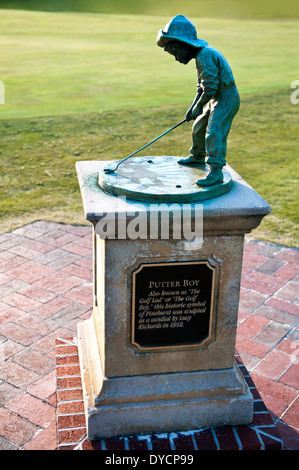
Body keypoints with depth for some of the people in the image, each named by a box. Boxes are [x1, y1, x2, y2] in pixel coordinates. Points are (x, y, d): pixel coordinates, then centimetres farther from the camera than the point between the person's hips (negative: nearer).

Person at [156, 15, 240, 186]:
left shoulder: (205, 56, -24)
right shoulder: (201, 54, 10)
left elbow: (210, 88, -25)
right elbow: (202, 85, 16)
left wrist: (199, 106, -12)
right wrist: (193, 107, 7)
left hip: (226, 98, -10)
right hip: (216, 99, 10)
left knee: (214, 132, -19)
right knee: (199, 127, 21)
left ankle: (216, 172, -21)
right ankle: (198, 156, 42)